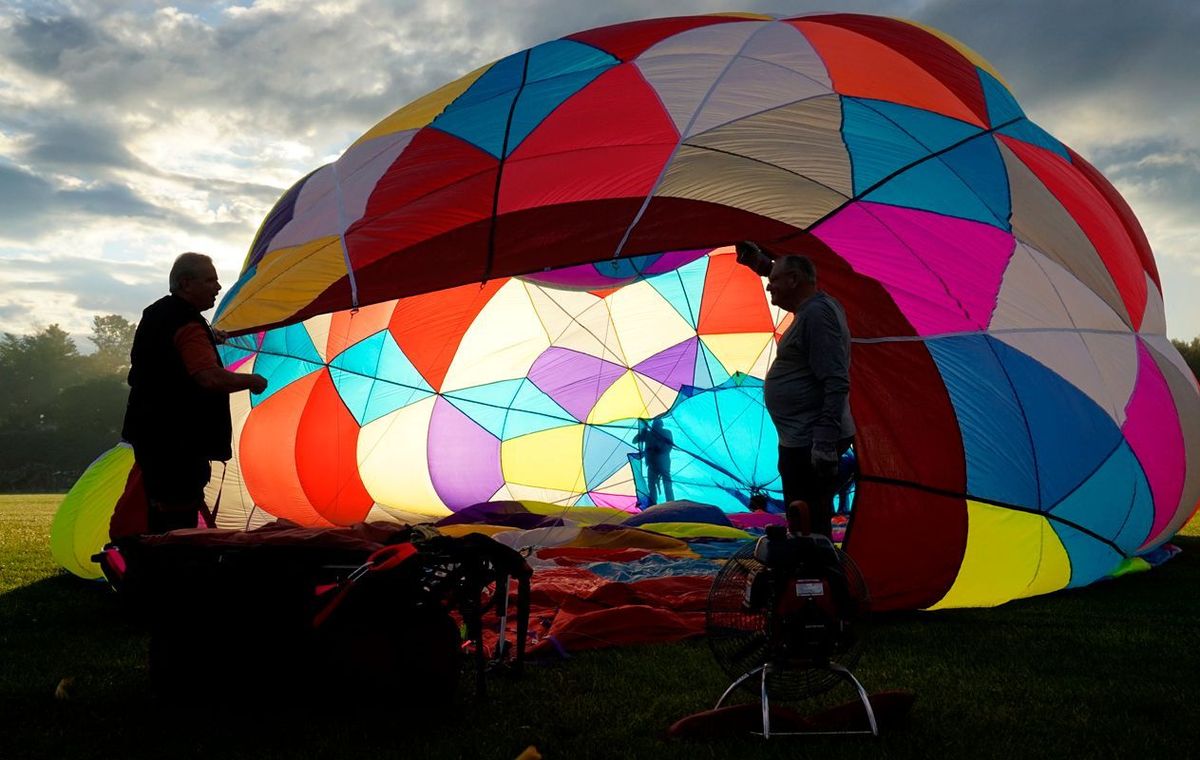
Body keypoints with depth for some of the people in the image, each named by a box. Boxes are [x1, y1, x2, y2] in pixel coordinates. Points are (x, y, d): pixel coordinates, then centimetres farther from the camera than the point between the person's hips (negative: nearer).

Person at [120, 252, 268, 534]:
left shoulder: (157, 313, 14)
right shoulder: (187, 324, -19)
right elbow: (211, 378, -31)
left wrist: (207, 338, 36)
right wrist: (251, 381, -15)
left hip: (149, 433, 11)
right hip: (177, 443, -11)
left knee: (159, 518, 18)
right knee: (180, 521, -8)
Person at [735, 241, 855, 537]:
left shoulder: (817, 313, -17)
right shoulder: (812, 307, 14)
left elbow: (836, 383, -25)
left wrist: (826, 442, -28)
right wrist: (762, 263, 41)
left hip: (810, 444, -11)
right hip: (802, 439, 11)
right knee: (809, 530, 18)